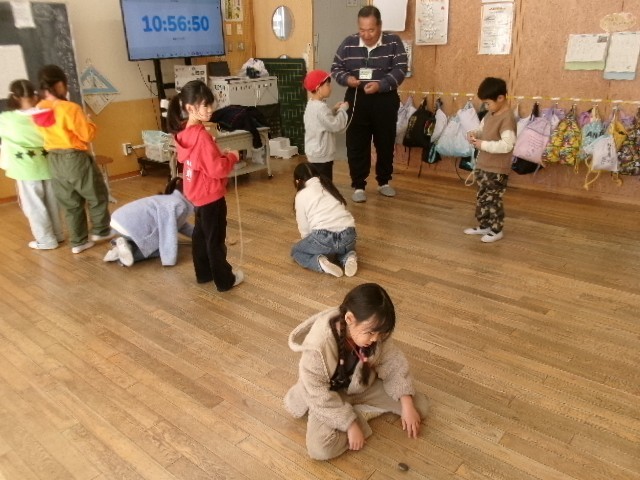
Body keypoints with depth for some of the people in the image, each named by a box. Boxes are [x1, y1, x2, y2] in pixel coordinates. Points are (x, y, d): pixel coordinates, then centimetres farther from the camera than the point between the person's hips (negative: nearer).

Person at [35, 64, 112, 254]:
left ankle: (78, 241, 20)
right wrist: (89, 123, 4)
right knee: (97, 196, 14)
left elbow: (46, 134, 15)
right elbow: (87, 134, -14)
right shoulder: (70, 108, -18)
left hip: (54, 161, 7)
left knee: (70, 203, 14)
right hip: (75, 159, -7)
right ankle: (101, 231, 24)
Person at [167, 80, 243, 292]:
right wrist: (231, 157, -10)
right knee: (216, 239, 2)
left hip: (197, 192, 9)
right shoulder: (201, 135, -26)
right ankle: (225, 280, 15)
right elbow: (217, 169, -26)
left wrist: (220, 154, 5)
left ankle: (204, 273, 33)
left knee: (200, 234, 19)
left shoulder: (184, 132, 2)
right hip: (210, 194, -9)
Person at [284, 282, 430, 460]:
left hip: (363, 386, 5)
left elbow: (395, 365, -9)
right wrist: (351, 425, -26)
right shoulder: (319, 345, -36)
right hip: (327, 398, -4)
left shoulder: (375, 335, -21)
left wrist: (407, 406, -15)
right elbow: (319, 396, -28)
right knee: (320, 449, -29)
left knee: (419, 406, -3)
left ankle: (356, 413, 1)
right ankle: (357, 418, -4)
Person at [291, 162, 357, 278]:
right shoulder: (329, 187, 24)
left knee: (295, 251, 24)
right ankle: (348, 257, 8)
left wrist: (310, 244, 27)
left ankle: (320, 262, -4)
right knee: (341, 246, 42)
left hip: (324, 237, -5)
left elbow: (304, 229, 7)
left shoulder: (301, 195, 9)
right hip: (349, 236, 5)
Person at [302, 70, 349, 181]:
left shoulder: (312, 104, 9)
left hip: (315, 152, 11)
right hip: (322, 154, -11)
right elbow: (335, 125, -21)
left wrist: (334, 110, 10)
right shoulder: (321, 107, -23)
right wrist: (342, 109, -9)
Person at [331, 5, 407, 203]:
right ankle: (358, 186, 12)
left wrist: (380, 85, -25)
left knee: (386, 143, 10)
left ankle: (384, 182, 28)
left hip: (385, 101, 0)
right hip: (357, 101, 1)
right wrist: (346, 78, -16)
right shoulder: (348, 43, 1)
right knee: (356, 144, 1)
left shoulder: (393, 42, -4)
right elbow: (336, 68, 6)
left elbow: (400, 69, -10)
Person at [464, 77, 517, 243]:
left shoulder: (507, 118, -21)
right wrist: (475, 135, -1)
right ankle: (484, 226, 32)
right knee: (482, 198, 18)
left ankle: (496, 230, 18)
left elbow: (507, 145, -28)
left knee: (493, 200, 3)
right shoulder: (490, 114, 6)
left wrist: (483, 144, -25)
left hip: (497, 170, -9)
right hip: (482, 165, 9)